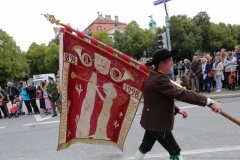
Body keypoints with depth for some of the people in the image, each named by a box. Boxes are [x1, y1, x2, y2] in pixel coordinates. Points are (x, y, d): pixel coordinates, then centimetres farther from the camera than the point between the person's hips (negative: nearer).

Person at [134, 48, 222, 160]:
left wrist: (177, 110, 11)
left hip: (153, 121, 10)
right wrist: (209, 102, -34)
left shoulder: (154, 76, 9)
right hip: (158, 123, -10)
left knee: (145, 147, 23)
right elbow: (181, 94, -33)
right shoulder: (159, 79, -26)